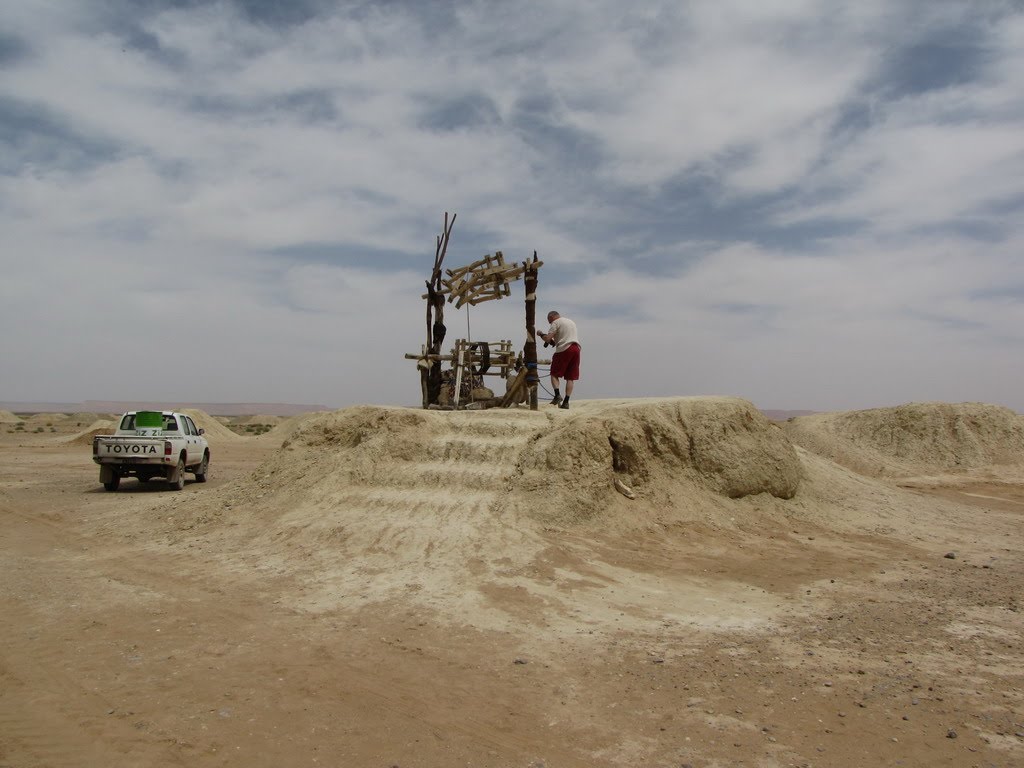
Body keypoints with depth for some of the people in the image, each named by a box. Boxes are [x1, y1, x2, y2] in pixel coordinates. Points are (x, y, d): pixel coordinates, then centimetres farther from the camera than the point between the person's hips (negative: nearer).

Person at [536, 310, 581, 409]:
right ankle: (566, 402, 0)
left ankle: (557, 395, -15)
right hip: (576, 349, 6)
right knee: (570, 377, 4)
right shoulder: (571, 322, 27)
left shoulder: (556, 322, 3)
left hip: (564, 349, -6)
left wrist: (540, 334, 13)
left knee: (554, 374, 3)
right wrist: (554, 341, 30)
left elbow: (547, 339, -6)